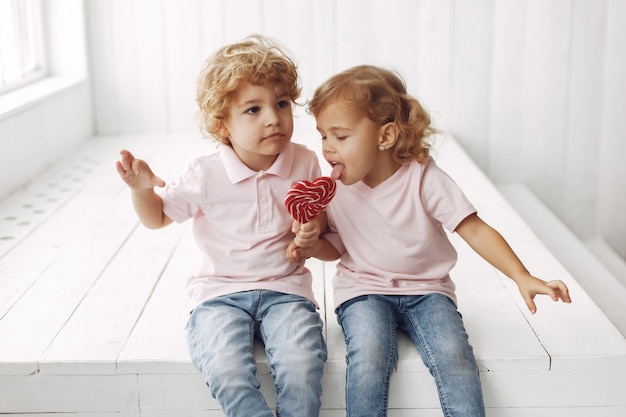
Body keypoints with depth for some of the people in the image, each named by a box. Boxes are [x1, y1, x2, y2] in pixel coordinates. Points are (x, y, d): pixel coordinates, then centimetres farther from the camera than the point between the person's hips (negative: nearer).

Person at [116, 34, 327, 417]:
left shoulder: (305, 164, -1)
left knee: (303, 370, -27)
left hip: (285, 290, 1)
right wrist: (142, 189, -12)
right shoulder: (206, 176, -6)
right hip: (222, 292, 0)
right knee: (227, 373, -29)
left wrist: (315, 228, -9)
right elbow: (158, 217, 9)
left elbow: (319, 217, 15)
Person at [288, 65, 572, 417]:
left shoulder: (423, 178, -13)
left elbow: (475, 230, -14)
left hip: (425, 289, -1)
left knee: (454, 354, -26)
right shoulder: (335, 189, -4)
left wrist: (523, 277, -24)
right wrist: (312, 247, -14)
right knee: (369, 353, -28)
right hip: (363, 290, 1)